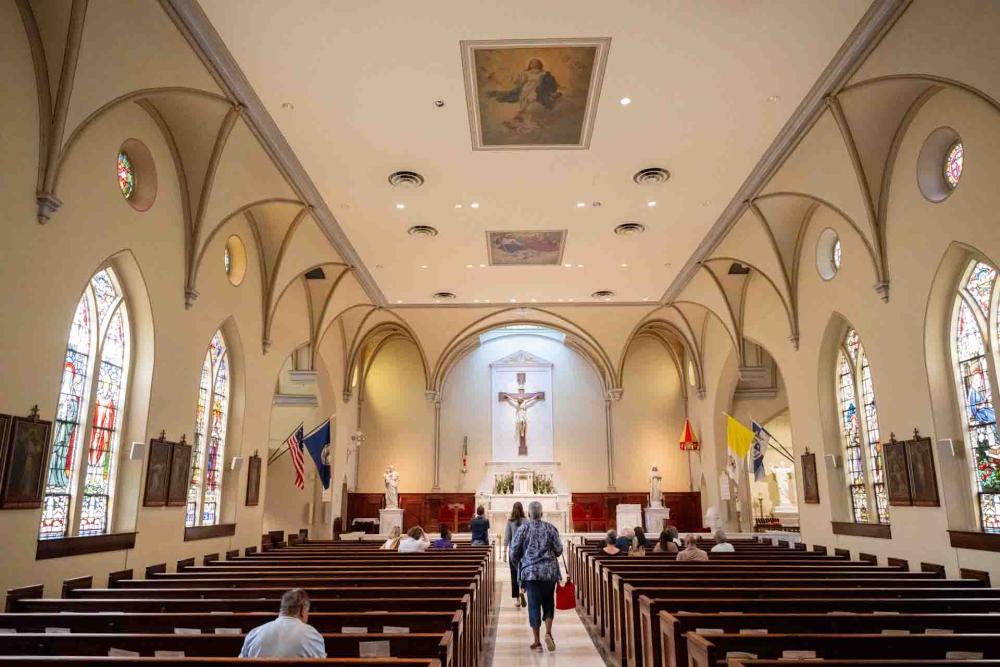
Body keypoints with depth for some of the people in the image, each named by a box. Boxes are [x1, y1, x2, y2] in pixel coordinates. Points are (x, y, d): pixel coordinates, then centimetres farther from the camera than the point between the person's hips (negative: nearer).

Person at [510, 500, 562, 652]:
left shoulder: (523, 529, -3)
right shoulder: (550, 528, -1)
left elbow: (514, 552, -2)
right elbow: (559, 550, -1)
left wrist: (520, 560, 18)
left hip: (530, 572, -1)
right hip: (550, 572, 1)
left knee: (534, 605, 4)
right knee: (548, 602, 15)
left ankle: (537, 642, 7)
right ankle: (548, 633, -1)